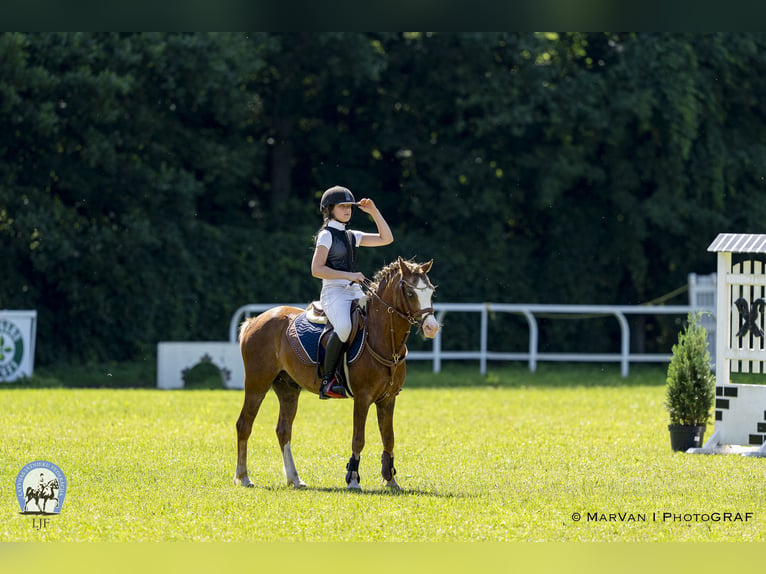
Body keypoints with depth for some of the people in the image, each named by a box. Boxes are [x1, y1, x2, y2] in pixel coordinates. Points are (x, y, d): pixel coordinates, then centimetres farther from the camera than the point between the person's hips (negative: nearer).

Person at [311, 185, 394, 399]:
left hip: (355, 293, 8)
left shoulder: (352, 236, 20)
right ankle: (328, 380, -32)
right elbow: (316, 269, -9)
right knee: (344, 327, -37)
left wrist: (374, 212, 12)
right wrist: (349, 275, -15)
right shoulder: (326, 235, 0)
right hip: (334, 293, -8)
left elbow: (386, 238, 20)